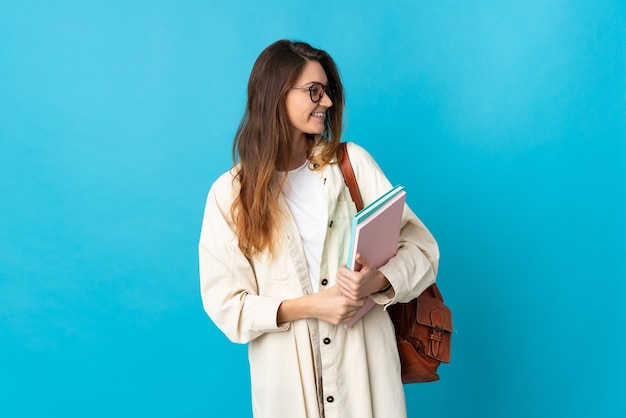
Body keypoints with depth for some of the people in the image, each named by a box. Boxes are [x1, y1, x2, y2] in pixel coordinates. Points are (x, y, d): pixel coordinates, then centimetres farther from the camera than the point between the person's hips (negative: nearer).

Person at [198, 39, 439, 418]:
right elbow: (225, 303, -4)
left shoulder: (353, 162, 0)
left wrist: (377, 281, -23)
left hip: (363, 362, 1)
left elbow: (421, 248, -3)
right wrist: (308, 307, -17)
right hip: (287, 374, -1)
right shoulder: (230, 193, -3)